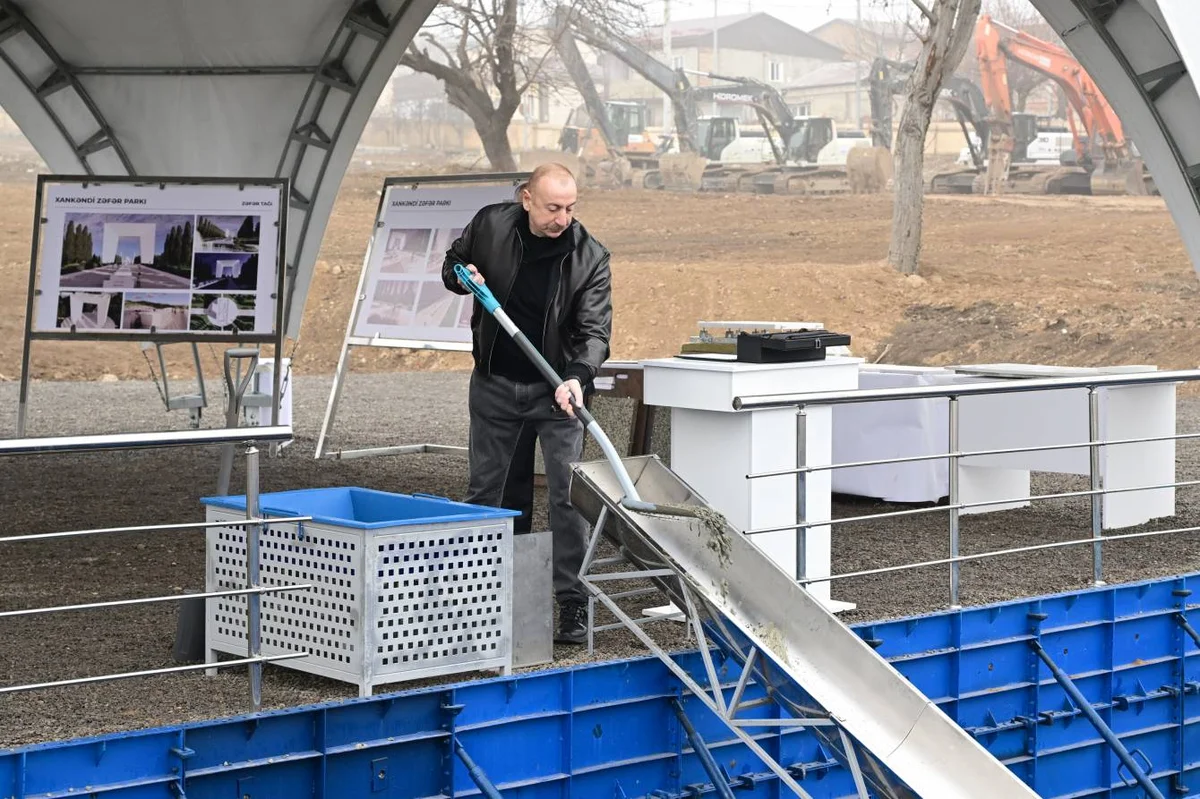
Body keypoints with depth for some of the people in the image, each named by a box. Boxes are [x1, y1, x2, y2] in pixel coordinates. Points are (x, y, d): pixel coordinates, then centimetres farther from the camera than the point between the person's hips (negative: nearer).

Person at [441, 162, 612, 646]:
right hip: (494, 384, 3)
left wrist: (577, 376, -37)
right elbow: (452, 264, 12)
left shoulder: (589, 257, -15)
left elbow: (595, 329, -19)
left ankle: (574, 604, -4)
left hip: (556, 388, -3)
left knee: (567, 493, -9)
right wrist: (462, 276, -12)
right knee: (488, 490, 10)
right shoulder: (490, 225, -8)